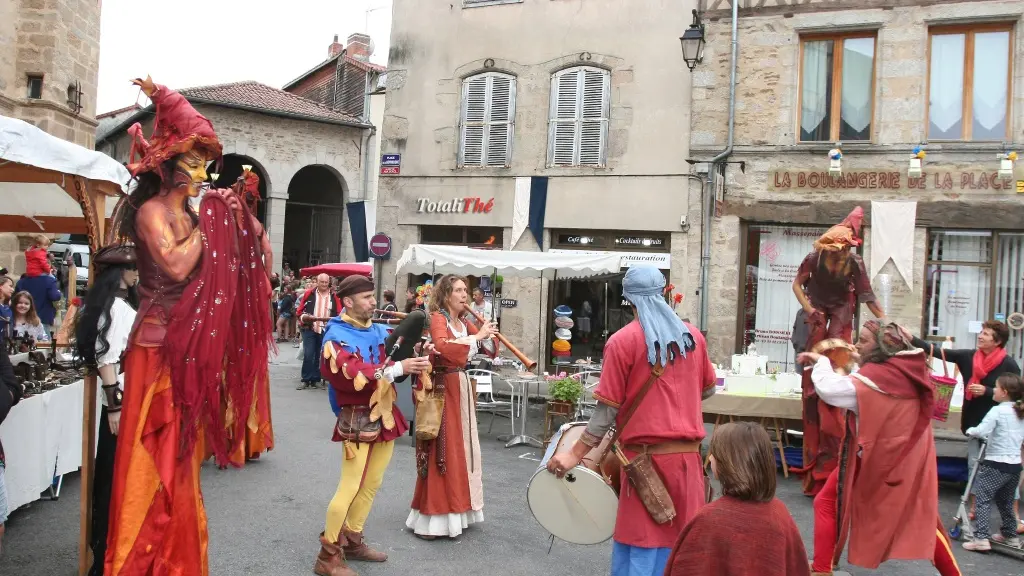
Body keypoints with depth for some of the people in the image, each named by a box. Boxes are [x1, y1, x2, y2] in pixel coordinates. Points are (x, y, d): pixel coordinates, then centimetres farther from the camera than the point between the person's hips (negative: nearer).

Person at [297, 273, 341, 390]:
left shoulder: (334, 297, 4)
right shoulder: (309, 294, 2)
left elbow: (340, 315, 4)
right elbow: (299, 310, 5)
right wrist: (304, 317, -14)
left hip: (326, 331, 1)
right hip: (309, 329, -1)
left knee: (320, 356, 8)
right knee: (308, 355, -5)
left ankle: (315, 379, 16)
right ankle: (305, 380, 3)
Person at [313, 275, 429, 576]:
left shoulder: (380, 331, 6)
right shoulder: (337, 336, -13)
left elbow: (398, 358, 11)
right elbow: (353, 373, -28)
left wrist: (418, 355, -12)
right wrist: (397, 368, -32)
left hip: (385, 415, 7)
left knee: (372, 483, 17)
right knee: (351, 487, -5)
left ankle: (352, 541, 32)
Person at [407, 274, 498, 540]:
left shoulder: (464, 323, 12)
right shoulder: (437, 318, -11)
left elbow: (491, 349, 13)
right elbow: (444, 349, -31)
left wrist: (487, 335, -6)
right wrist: (477, 336, -27)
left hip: (462, 388, 8)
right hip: (442, 389, -8)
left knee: (462, 448, 13)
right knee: (442, 451, -7)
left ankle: (455, 509, 24)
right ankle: (431, 518, 0)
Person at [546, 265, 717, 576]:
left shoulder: (622, 341, -10)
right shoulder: (692, 335, 5)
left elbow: (608, 408, -11)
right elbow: (708, 389, 16)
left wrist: (576, 453, -4)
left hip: (647, 456, -4)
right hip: (688, 454, 5)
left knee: (641, 544, 6)